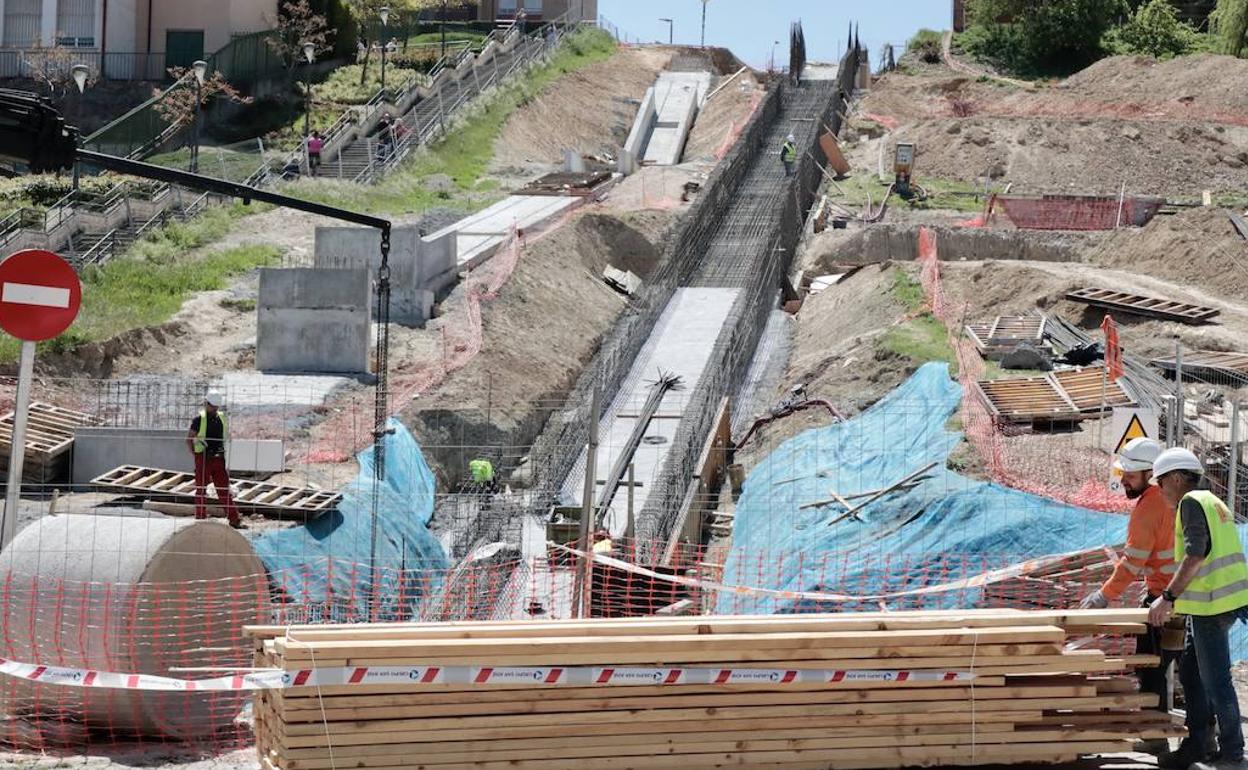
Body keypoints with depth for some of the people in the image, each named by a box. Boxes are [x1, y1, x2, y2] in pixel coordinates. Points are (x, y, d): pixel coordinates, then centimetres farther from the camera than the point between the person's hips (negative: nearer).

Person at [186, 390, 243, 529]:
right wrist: (195, 455, -6)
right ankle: (200, 519, 13)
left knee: (224, 490, 4)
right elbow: (189, 439, -2)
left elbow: (227, 437, 21)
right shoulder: (199, 419, -6)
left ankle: (234, 519, 2)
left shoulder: (222, 418, 8)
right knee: (201, 491, 5)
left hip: (219, 459, 4)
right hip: (203, 459, -4)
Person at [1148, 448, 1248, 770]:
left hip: (1212, 604, -10)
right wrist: (1177, 600, 25)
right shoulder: (1212, 501, 20)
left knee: (1215, 679, -4)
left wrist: (1168, 597, -20)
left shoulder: (1191, 502, -10)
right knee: (1191, 673, 16)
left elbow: (1195, 555, -20)